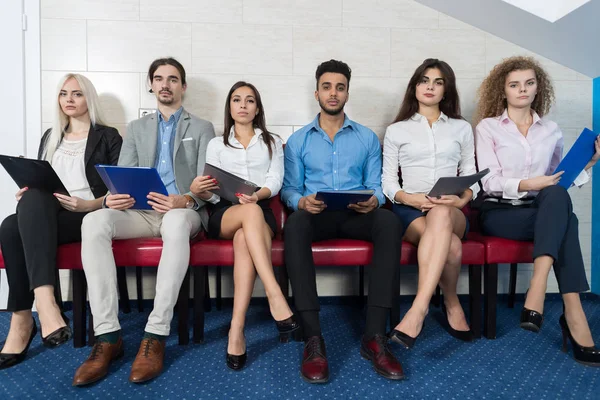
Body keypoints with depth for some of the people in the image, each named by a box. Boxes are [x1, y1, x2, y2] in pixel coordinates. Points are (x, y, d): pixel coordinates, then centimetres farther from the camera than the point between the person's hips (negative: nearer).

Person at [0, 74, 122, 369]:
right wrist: (29, 194, 0)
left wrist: (89, 204, -17)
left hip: (89, 216, -4)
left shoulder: (108, 137, 10)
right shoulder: (49, 137, 26)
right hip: (44, 216, 5)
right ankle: (44, 302, -37)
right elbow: (38, 182, 24)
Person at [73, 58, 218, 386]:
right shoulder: (136, 128, 23)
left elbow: (206, 186, 0)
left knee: (176, 223, -41)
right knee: (94, 222, -29)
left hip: (184, 211, -3)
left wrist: (184, 200, -23)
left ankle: (156, 335, -36)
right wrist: (112, 197, -13)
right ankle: (108, 335, -28)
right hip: (141, 211, 3)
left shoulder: (202, 128, 13)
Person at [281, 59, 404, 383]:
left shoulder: (368, 138, 17)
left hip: (356, 214, 1)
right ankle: (313, 338, -37)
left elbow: (375, 186, 9)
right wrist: (302, 201, -17)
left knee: (389, 222, -33)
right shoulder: (298, 140, 15)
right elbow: (289, 188, 7)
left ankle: (374, 336, -32)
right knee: (294, 224, -37)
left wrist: (372, 201, -16)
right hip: (316, 214, 0)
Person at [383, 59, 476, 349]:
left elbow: (470, 177, 15)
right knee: (452, 246, -36)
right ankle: (451, 304, -12)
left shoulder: (462, 128, 20)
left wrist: (462, 199, -9)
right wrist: (411, 198, -14)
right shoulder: (397, 131, 14)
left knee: (441, 213, -40)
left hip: (452, 213, 1)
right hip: (410, 210, -1)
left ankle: (418, 310, -44)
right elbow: (388, 181, 7)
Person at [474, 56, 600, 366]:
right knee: (565, 219, -32)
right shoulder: (488, 127, 5)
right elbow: (490, 182, -6)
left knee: (557, 196, -35)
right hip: (499, 212, -3)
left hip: (543, 210, 3)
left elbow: (559, 182, 16)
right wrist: (528, 184, -21)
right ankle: (574, 316, -33)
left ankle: (537, 292, -42)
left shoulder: (551, 131, 16)